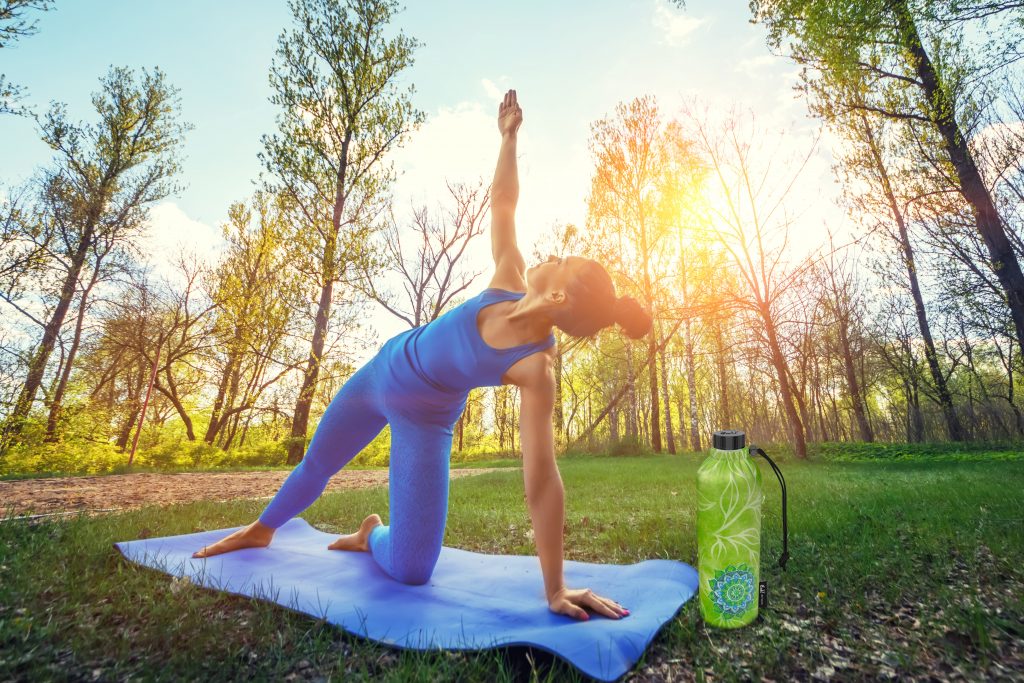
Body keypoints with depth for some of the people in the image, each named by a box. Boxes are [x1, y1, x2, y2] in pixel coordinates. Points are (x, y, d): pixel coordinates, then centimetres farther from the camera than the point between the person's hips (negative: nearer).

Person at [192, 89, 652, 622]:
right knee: (316, 464, 23)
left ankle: (371, 536, 26)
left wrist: (555, 588, -30)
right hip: (383, 370, 5)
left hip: (424, 419, -4)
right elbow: (502, 204, -4)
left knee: (411, 571, -11)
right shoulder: (509, 282, -19)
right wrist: (509, 136, -3)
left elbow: (542, 478, -32)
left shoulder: (536, 367, -31)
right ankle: (261, 530, 55)